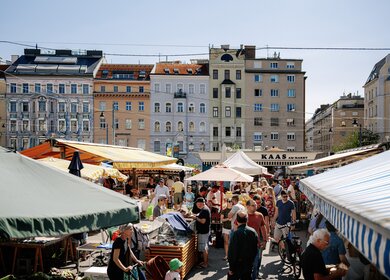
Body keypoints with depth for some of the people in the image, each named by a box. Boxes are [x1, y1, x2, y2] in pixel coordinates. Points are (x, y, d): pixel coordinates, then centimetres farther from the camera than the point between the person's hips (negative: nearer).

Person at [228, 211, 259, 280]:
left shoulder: (236, 233, -21)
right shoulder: (253, 231, -5)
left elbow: (232, 253, -17)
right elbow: (255, 249, 4)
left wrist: (231, 268, -8)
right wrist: (251, 260, 15)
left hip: (238, 264, -5)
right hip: (249, 265, 5)